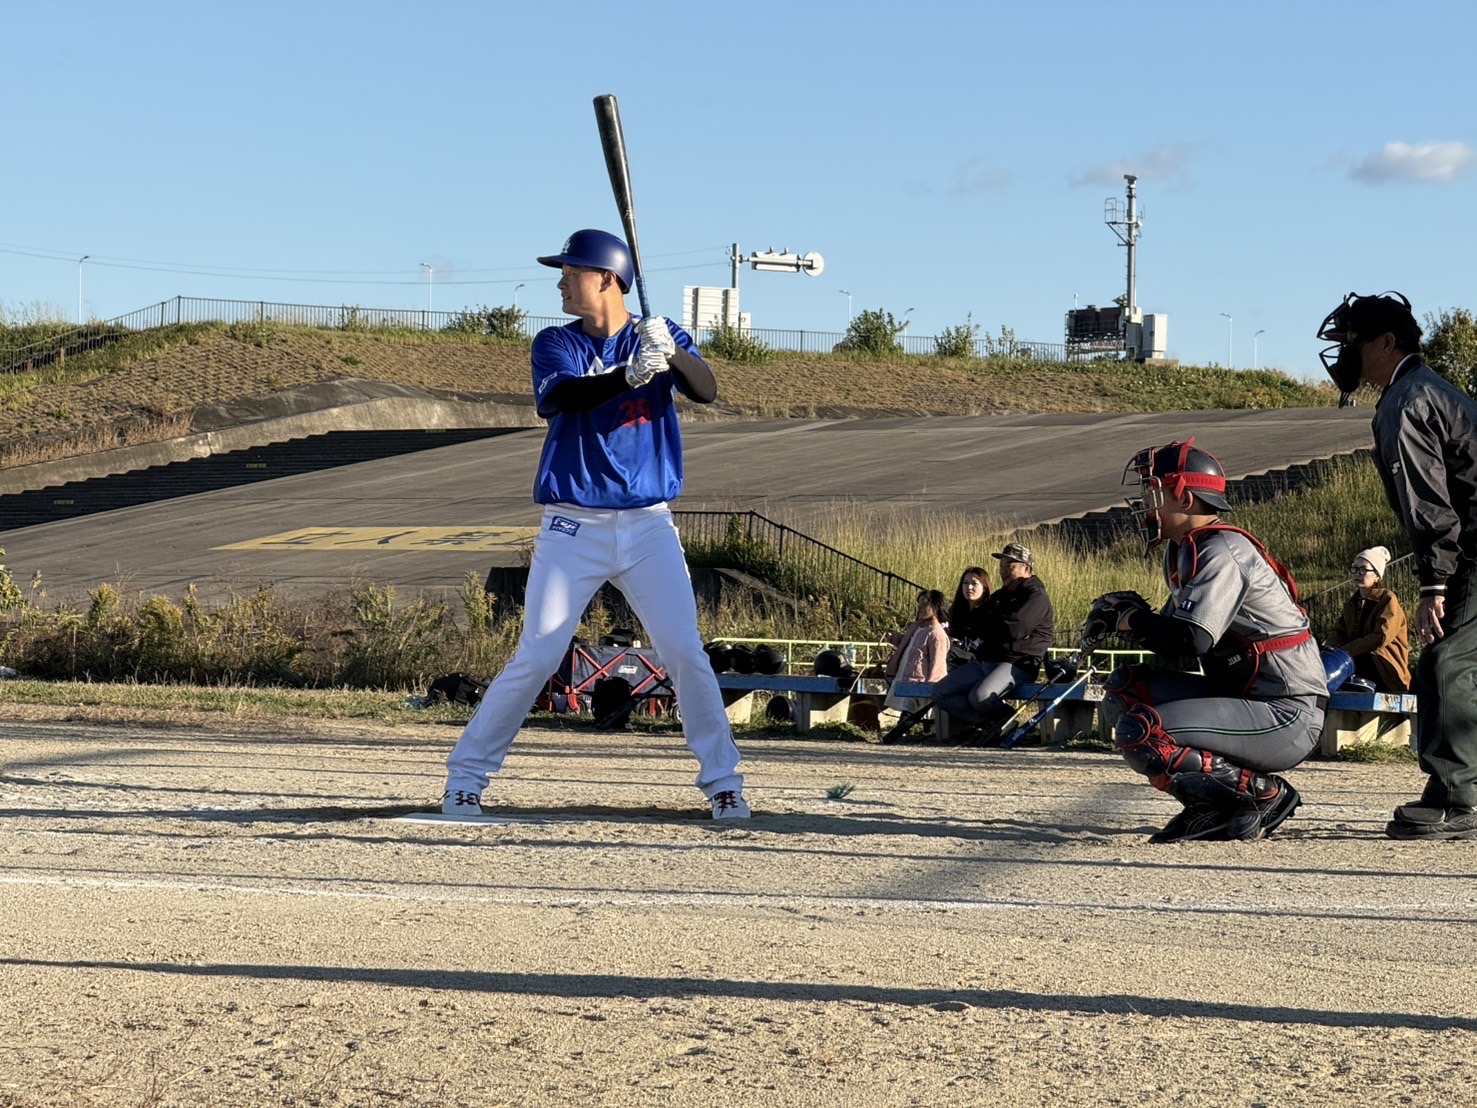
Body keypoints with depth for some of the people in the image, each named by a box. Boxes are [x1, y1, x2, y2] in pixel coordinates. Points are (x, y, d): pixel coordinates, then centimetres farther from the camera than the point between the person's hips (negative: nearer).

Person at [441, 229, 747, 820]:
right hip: (573, 528, -1)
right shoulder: (555, 344, 1)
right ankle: (465, 778, 5)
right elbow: (565, 396, -20)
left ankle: (723, 781, 5)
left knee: (686, 653, -6)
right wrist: (629, 376, -37)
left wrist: (671, 354, -33)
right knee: (536, 658, -5)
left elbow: (705, 391, -13)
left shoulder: (660, 335, 3)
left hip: (648, 527, 1)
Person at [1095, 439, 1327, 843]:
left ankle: (1264, 794, -9)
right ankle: (1212, 804, 4)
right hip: (1244, 698, 10)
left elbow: (1190, 641, -27)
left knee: (1140, 735, -23)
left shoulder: (1222, 551, -16)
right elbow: (1174, 632, 19)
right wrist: (1132, 619, 0)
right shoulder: (1183, 552, 13)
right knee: (1123, 689, 8)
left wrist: (1132, 620, -9)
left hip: (1288, 719, -10)